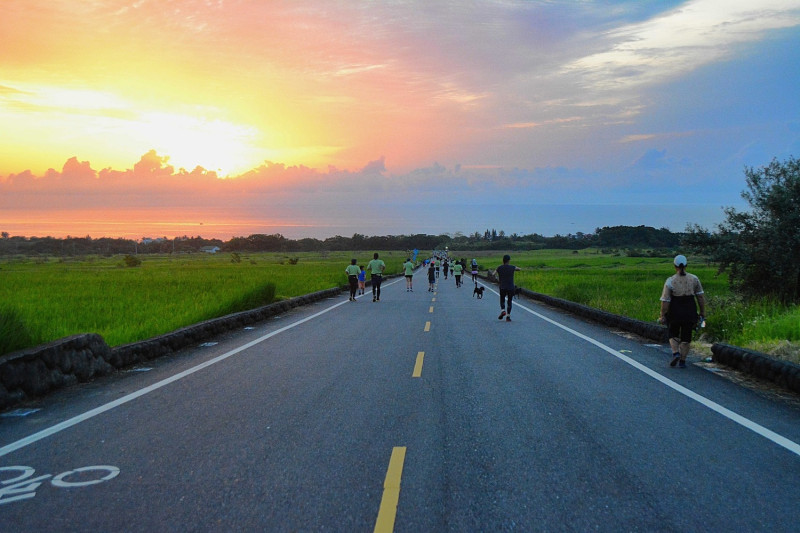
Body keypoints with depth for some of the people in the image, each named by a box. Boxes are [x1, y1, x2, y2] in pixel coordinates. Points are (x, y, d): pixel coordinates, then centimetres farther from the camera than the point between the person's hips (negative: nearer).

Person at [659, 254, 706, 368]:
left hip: (675, 313, -2)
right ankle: (682, 361, 13)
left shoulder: (670, 281, -10)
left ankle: (675, 353, -5)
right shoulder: (694, 279, -1)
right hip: (690, 313, 2)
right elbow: (701, 297, 1)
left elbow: (665, 301, -12)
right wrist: (702, 312, 8)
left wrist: (662, 316, -6)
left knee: (673, 335, 18)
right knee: (686, 337, 12)